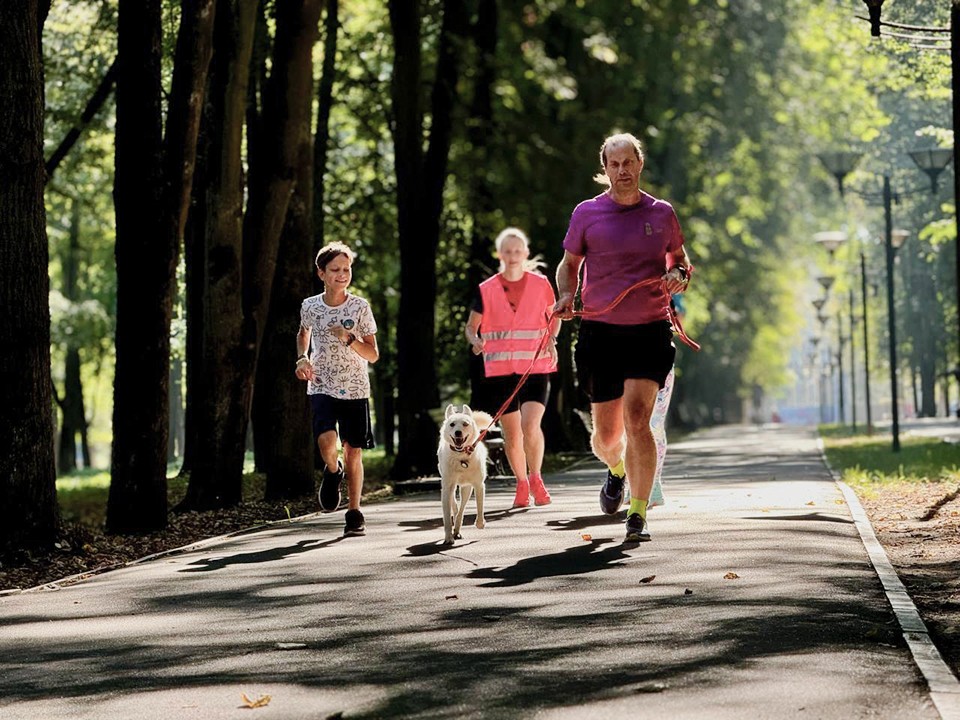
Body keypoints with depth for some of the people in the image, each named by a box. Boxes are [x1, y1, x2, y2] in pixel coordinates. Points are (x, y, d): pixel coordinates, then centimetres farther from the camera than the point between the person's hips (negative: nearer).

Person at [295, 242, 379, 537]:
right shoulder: (310, 306, 0)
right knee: (327, 441, -23)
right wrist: (303, 358, 5)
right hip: (322, 387, 0)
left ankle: (354, 514, 16)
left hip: (355, 389, 0)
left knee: (354, 452, 2)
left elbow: (373, 355, -2)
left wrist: (348, 339, -19)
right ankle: (333, 471, 11)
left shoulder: (360, 307, -4)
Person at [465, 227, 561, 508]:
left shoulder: (540, 284, 3)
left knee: (531, 426, -18)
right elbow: (470, 327, 8)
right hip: (500, 369, 1)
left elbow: (554, 317, 17)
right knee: (511, 433, 5)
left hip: (535, 368, -1)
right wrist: (476, 341, -15)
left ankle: (536, 478, 3)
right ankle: (521, 484, 23)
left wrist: (551, 341, -2)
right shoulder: (486, 290, 2)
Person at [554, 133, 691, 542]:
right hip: (600, 331, 1)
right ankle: (616, 469, 43)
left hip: (650, 330, -1)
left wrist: (679, 276, -4)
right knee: (606, 433, 6)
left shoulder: (661, 213, 6)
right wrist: (565, 296, -6)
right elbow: (569, 263, 15)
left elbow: (679, 259, 20)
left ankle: (638, 514, -13)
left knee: (637, 419, -17)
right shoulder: (586, 213, 4)